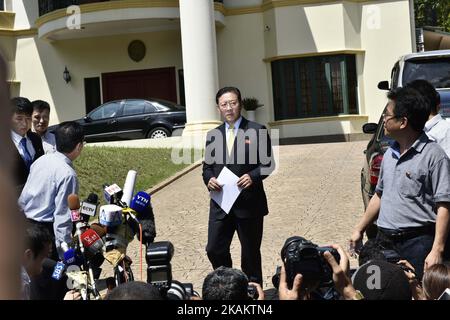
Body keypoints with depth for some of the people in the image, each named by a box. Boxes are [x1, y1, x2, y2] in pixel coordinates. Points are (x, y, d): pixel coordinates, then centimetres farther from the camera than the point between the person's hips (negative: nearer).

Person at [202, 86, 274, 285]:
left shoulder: (257, 131, -2)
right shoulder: (213, 135, 11)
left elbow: (268, 163, -2)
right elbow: (207, 166, 14)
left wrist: (253, 176, -20)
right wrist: (209, 179, -7)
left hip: (249, 202, -3)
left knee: (251, 252, 7)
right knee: (214, 250, 1)